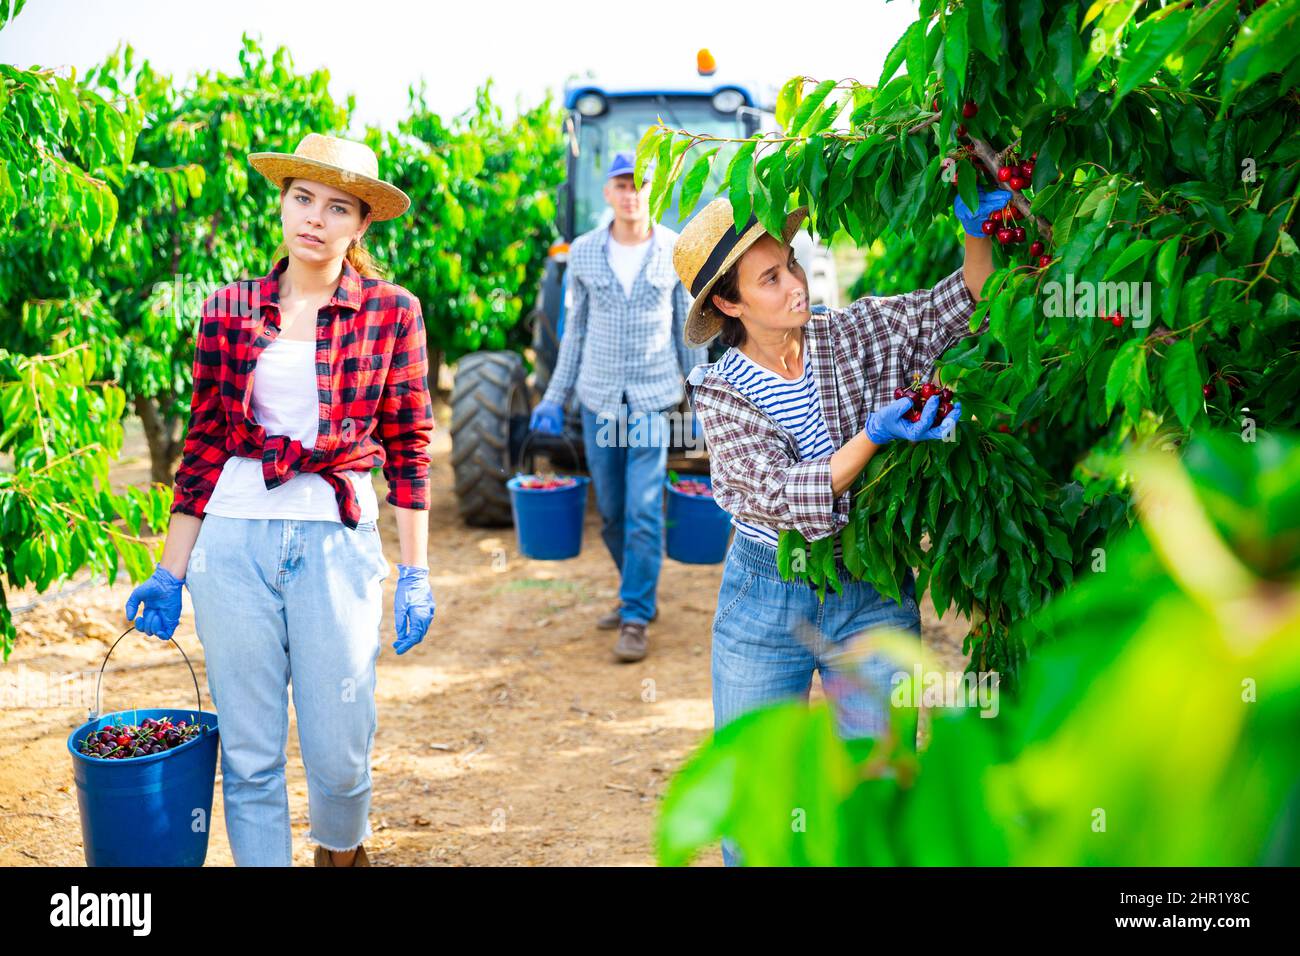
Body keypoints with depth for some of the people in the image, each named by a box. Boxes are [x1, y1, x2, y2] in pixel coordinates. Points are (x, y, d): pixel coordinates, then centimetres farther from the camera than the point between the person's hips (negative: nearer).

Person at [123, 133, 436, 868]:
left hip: (338, 543, -1)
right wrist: (170, 573, 7)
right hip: (234, 540, 2)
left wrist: (416, 570, -1)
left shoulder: (392, 312, 2)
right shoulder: (230, 309, 6)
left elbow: (409, 446, 3)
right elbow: (204, 443, 8)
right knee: (249, 752, 8)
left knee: (340, 750, 5)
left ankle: (342, 850, 37)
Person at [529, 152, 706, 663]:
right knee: (612, 514, 11)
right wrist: (554, 398, 8)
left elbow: (688, 328, 5)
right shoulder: (583, 252, 2)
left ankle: (636, 620, 1)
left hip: (653, 399, -3)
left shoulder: (675, 250, -2)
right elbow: (576, 328, 9)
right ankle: (637, 595, 31)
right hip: (598, 399, 3)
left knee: (644, 511, -9)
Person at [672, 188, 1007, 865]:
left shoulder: (862, 331, -3)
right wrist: (874, 436, -31)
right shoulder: (722, 394, -9)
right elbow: (785, 496, -20)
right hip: (764, 600, -1)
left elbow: (966, 300, 0)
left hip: (873, 597, 1)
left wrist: (977, 230, -19)